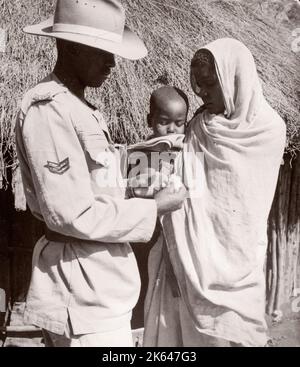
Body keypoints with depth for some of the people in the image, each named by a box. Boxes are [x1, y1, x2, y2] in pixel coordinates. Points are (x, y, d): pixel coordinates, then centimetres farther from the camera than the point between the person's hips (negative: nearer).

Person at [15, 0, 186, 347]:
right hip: (84, 288, -9)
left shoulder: (79, 108, 11)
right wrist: (152, 208, -13)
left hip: (97, 277, 9)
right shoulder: (48, 110, -19)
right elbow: (72, 215, -22)